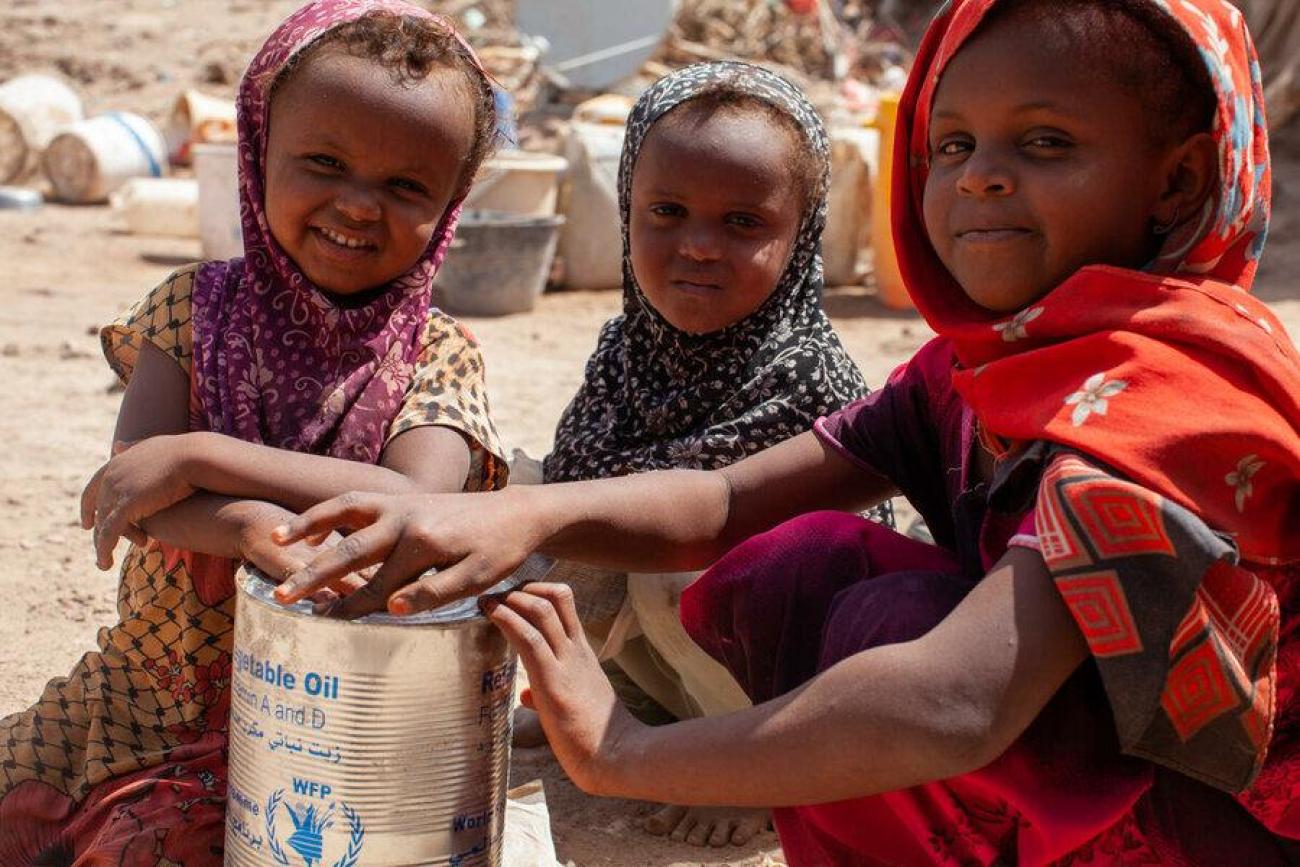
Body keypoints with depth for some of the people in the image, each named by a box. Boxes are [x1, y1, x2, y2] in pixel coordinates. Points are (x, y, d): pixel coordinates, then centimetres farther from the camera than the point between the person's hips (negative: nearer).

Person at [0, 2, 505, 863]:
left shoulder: (440, 356, -8)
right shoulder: (194, 307, -2)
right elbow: (126, 494, -13)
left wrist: (194, 458, -28)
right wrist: (250, 526, -35)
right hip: (145, 686, 3)